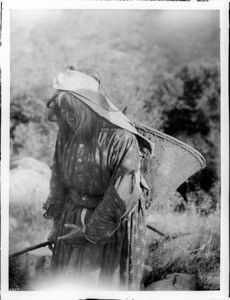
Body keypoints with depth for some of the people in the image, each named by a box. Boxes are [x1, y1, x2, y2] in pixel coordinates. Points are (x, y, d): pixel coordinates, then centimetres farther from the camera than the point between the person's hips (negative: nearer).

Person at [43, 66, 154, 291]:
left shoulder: (121, 140, -25)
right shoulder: (67, 133, -7)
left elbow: (121, 199, -21)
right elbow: (59, 178, 7)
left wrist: (90, 231, -14)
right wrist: (57, 221, 10)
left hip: (111, 227, -5)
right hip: (73, 220, 5)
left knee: (107, 285, 10)